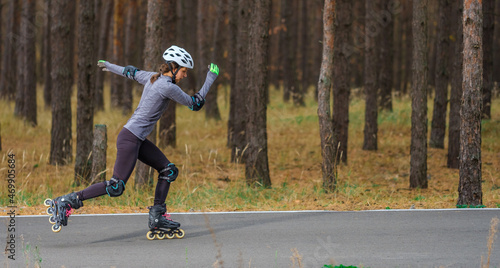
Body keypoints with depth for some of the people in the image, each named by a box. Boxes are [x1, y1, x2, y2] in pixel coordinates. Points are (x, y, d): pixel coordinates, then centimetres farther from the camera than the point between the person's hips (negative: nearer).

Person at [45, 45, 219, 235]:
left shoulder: (152, 77, 8)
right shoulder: (168, 87, -17)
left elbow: (131, 72, 27)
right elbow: (195, 104, -7)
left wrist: (109, 66, 45)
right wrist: (211, 78, 2)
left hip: (138, 140, 11)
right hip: (130, 139, -11)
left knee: (169, 171, 9)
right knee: (116, 187, -10)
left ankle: (157, 218, 10)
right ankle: (65, 202, -8)